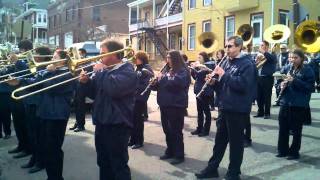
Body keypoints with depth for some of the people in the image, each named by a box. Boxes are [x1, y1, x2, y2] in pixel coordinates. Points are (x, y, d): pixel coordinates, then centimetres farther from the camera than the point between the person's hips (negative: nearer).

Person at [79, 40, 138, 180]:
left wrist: (101, 71, -16)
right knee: (103, 163, 19)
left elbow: (114, 88, -30)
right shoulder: (105, 70, 16)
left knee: (119, 165, -1)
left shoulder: (127, 71, -11)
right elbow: (95, 93, 20)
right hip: (102, 123, 9)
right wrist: (87, 82, 1)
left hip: (117, 125, -9)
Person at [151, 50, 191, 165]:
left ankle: (179, 155, 6)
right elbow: (160, 86, 20)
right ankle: (170, 151, 26)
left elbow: (178, 83, -25)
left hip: (176, 105, -8)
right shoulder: (167, 71, 17)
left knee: (176, 131, -3)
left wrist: (163, 78, -18)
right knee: (167, 130, 14)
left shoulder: (183, 71, -7)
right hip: (165, 104, 8)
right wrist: (154, 83, -1)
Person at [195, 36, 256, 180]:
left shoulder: (246, 64, -10)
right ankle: (212, 168, 26)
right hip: (224, 107, 7)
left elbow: (242, 84, -24)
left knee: (235, 142, 5)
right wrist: (214, 82, -5)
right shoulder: (225, 62, 13)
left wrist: (224, 74, -21)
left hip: (238, 109, -7)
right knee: (219, 140, 15)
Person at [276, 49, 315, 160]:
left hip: (299, 104, -4)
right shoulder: (287, 68, 7)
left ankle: (294, 152, 20)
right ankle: (282, 150, 24)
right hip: (285, 102, 5)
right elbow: (281, 80, 17)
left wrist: (294, 81, -22)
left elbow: (310, 87, -14)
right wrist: (282, 84, -7)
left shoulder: (307, 70, -7)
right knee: (283, 128, 10)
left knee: (296, 130, 6)